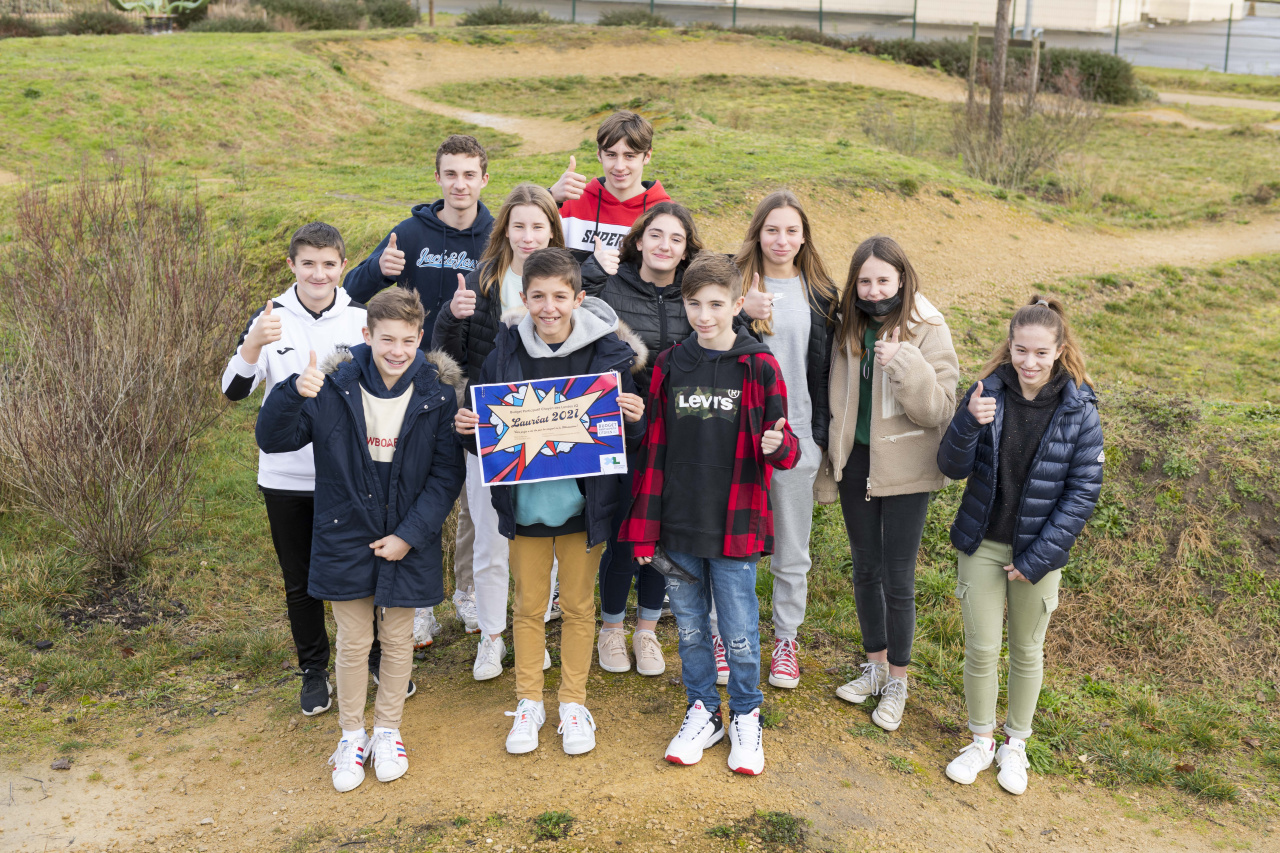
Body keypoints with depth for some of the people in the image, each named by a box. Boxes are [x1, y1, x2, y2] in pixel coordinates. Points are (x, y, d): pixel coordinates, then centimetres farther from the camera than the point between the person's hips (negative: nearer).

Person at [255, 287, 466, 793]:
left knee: (398, 639, 14)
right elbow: (274, 440, -8)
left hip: (408, 541, 0)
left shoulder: (437, 392, -9)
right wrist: (293, 394, -27)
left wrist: (409, 535, -12)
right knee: (353, 643, 10)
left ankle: (388, 732, 35)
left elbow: (446, 475, -6)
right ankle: (352, 737, 31)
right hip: (347, 538, 0)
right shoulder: (335, 386, -9)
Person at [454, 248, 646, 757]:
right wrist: (467, 428, -16)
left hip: (582, 502, -1)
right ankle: (528, 703, 31)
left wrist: (634, 419, -21)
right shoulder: (506, 353, -4)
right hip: (525, 501, 1)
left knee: (579, 605, 13)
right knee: (528, 606, 14)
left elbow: (628, 440, 0)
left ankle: (573, 703, 31)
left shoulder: (607, 353, -8)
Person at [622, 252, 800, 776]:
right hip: (677, 526, 3)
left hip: (733, 526, -3)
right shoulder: (669, 366, 2)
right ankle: (703, 713, 34)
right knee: (690, 628, 15)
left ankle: (746, 718, 29)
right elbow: (653, 448, 5)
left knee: (740, 632, 7)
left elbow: (785, 447, -2)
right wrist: (644, 527, 3)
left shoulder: (758, 367, -6)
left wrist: (777, 447, -28)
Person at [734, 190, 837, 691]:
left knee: (791, 549, 12)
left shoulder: (820, 293, 6)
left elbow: (827, 367, 9)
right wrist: (739, 313, -22)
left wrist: (822, 435, 6)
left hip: (796, 436, 2)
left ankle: (786, 639, 28)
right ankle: (723, 633, 25)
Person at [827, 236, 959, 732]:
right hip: (855, 462, 5)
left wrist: (904, 365, -31)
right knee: (865, 569, 16)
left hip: (904, 470, -5)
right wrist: (834, 456, 14)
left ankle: (897, 681, 21)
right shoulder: (849, 327, 1)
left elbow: (940, 411, -17)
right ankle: (875, 666, 35)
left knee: (898, 579, 2)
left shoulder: (928, 331, -13)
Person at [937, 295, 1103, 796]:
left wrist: (1038, 558, -12)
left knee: (1027, 650, 16)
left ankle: (1015, 744, 36)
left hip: (1039, 550, -1)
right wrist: (968, 423, -27)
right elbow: (953, 468, -7)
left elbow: (1083, 491, -9)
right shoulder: (988, 393, -9)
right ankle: (981, 741, 29)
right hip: (982, 544, 1)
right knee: (980, 648, 6)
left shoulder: (1078, 409, -13)